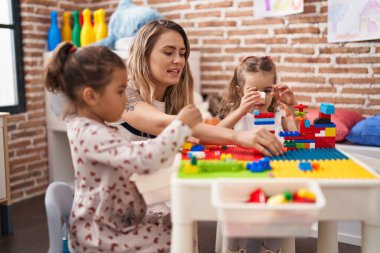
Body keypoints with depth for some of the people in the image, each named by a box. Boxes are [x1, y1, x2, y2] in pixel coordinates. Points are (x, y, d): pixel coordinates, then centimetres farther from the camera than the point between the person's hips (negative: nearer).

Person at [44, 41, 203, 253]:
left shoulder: (91, 128, 6)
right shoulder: (92, 135, -28)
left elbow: (130, 151, 16)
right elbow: (144, 161, -39)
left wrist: (177, 140, 5)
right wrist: (180, 126, -29)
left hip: (114, 221, 10)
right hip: (100, 236, -10)